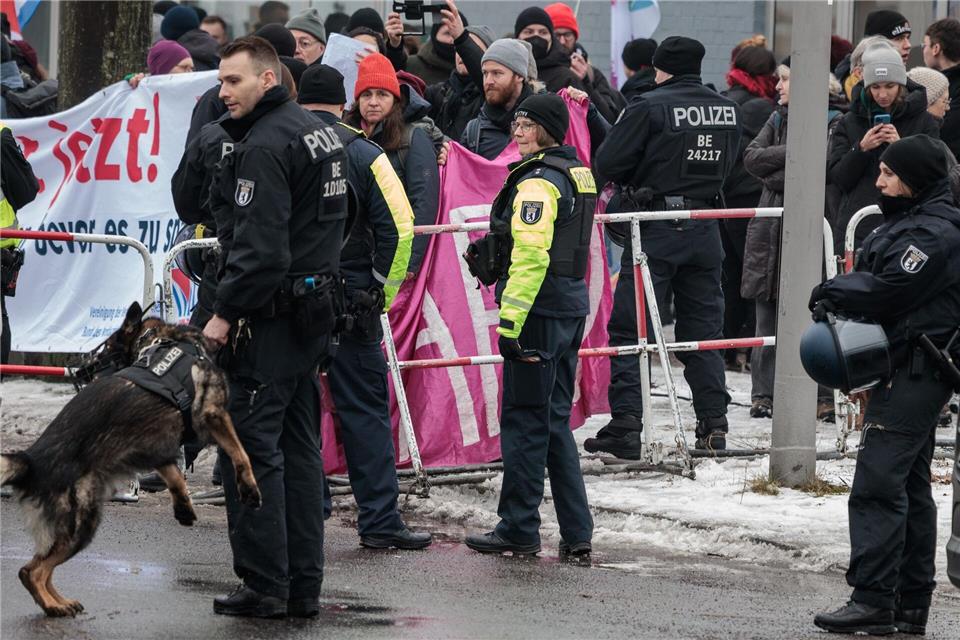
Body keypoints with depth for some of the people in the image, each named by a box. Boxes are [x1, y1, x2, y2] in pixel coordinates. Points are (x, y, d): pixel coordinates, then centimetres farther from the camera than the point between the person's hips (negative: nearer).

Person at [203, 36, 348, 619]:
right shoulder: (319, 132, 14)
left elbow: (259, 246, -23)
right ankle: (303, 586, 14)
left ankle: (265, 586, -5)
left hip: (271, 314, -10)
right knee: (300, 448, 12)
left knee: (250, 447, -5)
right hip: (317, 307, 10)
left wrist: (226, 313, -17)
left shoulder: (265, 145, -17)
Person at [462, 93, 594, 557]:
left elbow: (531, 255, -23)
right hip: (572, 306, 9)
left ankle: (518, 529, 3)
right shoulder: (578, 175, 15)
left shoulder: (538, 182, -15)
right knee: (555, 419, 13)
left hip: (539, 310, -9)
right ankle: (576, 531, 11)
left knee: (524, 419, -2)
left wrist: (510, 319, -23)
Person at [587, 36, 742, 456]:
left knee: (629, 328, -1)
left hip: (656, 231, -5)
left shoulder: (650, 107, -12)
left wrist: (634, 179, 9)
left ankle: (625, 426, -6)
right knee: (703, 328, 13)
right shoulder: (728, 111, 5)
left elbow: (606, 165, -11)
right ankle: (713, 424, 11)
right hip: (705, 230, 5)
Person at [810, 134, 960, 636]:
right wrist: (838, 295, -3)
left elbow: (887, 291, -21)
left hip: (915, 371, -11)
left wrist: (833, 293, -6)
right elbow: (870, 277, 17)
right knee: (910, 485, 14)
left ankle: (873, 599, -16)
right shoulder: (909, 221, 18)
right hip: (911, 371, 11)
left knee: (878, 482, -14)